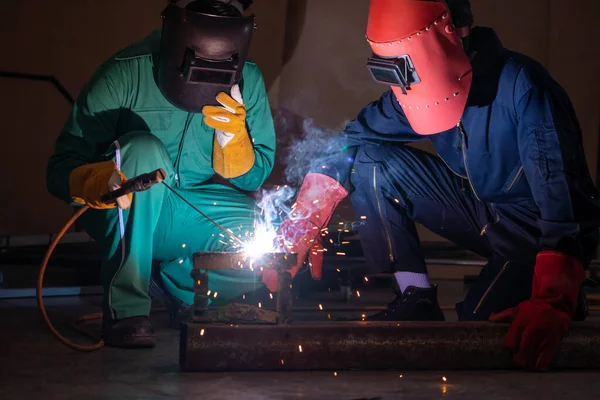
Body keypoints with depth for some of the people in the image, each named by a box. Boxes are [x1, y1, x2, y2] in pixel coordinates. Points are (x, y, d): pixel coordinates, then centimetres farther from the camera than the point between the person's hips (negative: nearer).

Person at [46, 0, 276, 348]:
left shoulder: (248, 81, -9)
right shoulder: (124, 75, -19)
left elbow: (251, 179, -3)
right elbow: (62, 169, -20)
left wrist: (233, 136, -25)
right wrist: (99, 182, -44)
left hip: (189, 218, 3)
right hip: (125, 219, -3)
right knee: (143, 148, -33)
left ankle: (169, 279, 3)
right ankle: (125, 305, -27)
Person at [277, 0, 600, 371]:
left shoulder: (521, 87, -28)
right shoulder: (423, 87, -8)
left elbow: (566, 197, -35)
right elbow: (350, 141, -1)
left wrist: (552, 303, -48)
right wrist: (305, 223, -13)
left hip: (536, 229, -6)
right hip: (479, 207, 7)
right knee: (369, 160, -8)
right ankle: (417, 299, -3)